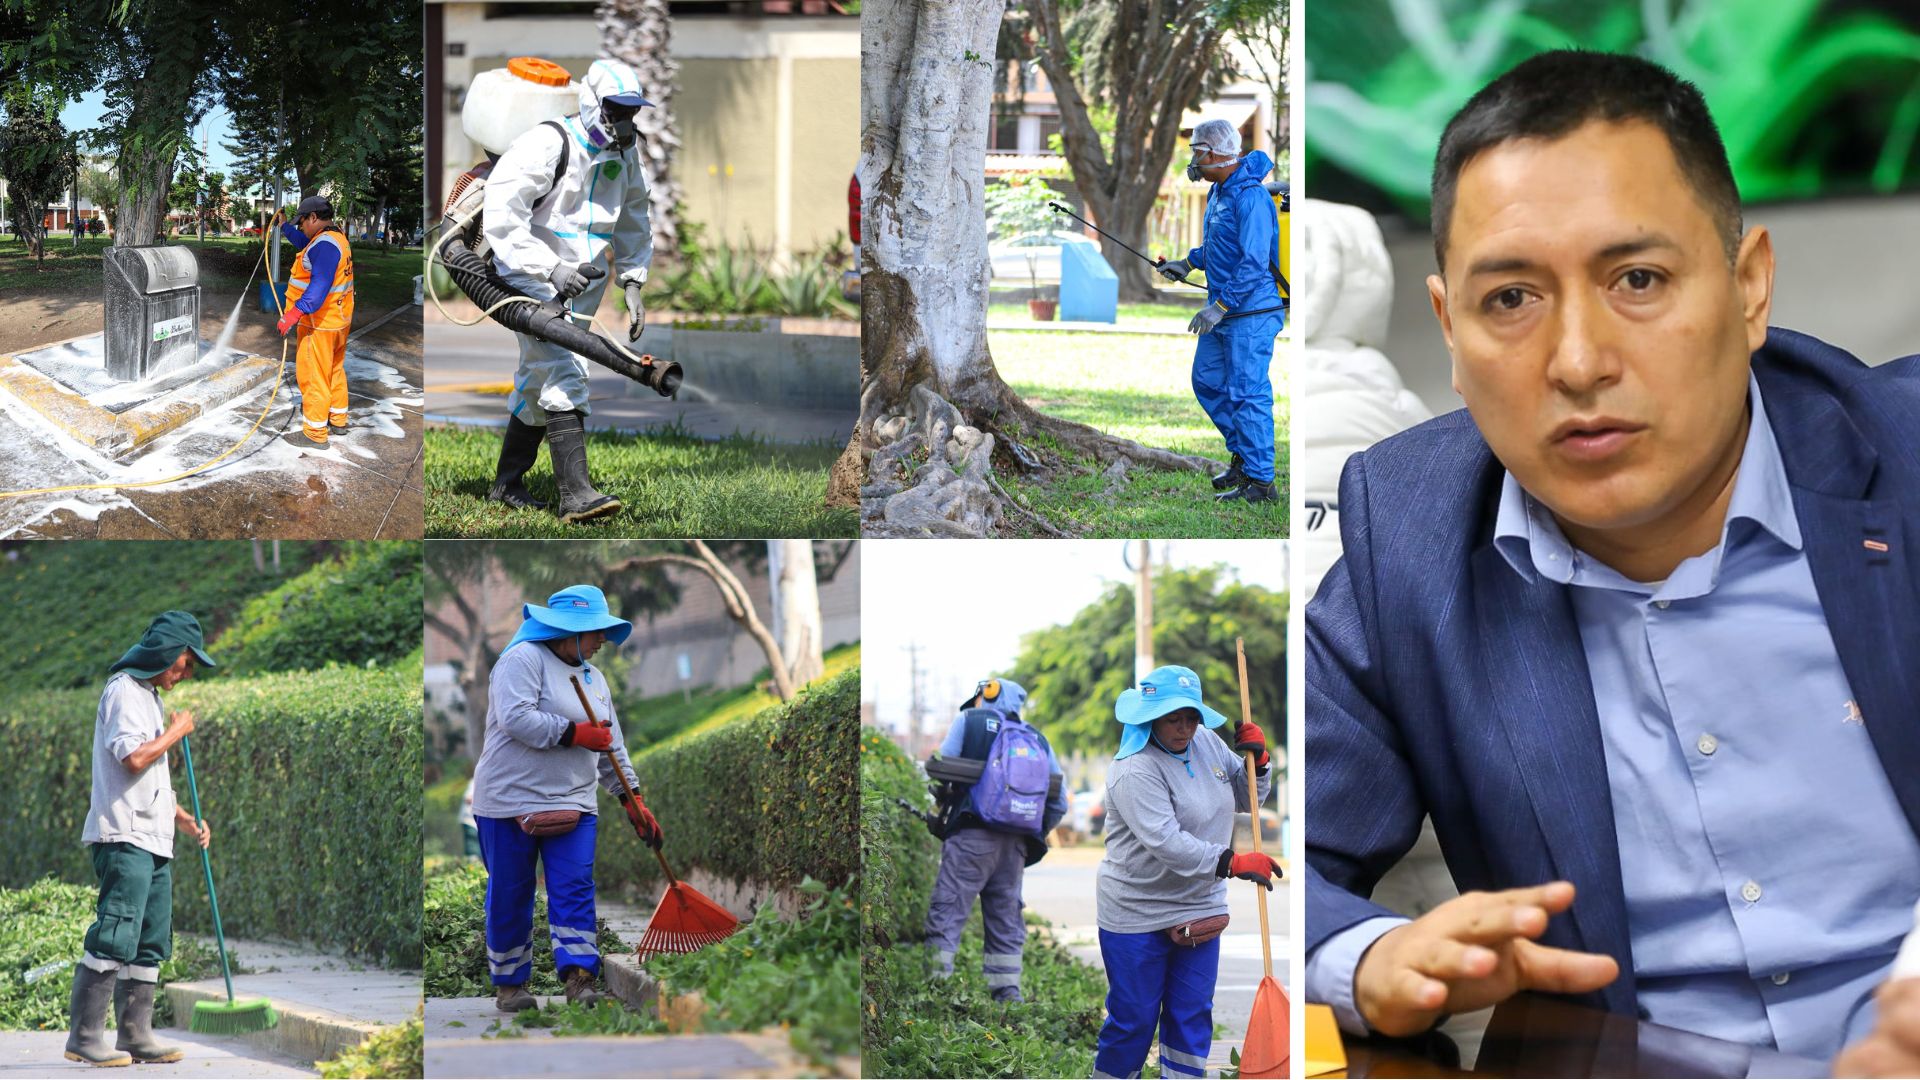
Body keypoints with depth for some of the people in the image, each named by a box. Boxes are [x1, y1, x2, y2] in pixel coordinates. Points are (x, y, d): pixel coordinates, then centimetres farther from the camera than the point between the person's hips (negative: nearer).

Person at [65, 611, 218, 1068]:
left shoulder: (150, 696, 23)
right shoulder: (125, 690, -7)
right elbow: (133, 757, -21)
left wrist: (183, 819, 19)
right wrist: (175, 732, -6)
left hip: (152, 842, 10)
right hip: (124, 840, -10)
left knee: (150, 943, 9)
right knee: (114, 939, -14)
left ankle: (136, 1035, 12)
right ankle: (84, 1036, -12)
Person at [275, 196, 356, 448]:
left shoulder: (325, 244, -22)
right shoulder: (337, 238, 10)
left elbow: (320, 285, -34)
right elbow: (303, 242, 32)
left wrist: (296, 312, -40)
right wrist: (284, 226, 40)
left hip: (319, 323, -11)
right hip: (338, 319, 11)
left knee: (313, 375, -4)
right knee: (335, 370, 21)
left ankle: (315, 433, 0)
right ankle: (337, 420, 33)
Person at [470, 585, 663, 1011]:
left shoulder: (594, 678, 17)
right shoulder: (523, 659, -8)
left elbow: (612, 747, 20)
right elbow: (516, 718, -23)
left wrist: (632, 799, 12)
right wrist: (576, 733, -16)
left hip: (572, 803, 6)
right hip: (511, 800, -6)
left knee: (576, 891, -7)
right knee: (510, 897, 3)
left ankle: (579, 980, -11)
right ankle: (509, 984, 15)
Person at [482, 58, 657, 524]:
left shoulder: (624, 155, 6)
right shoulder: (546, 146, -20)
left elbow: (633, 221, 19)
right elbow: (501, 217, -25)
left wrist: (632, 283, 9)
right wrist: (551, 269, -30)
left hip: (578, 285, 8)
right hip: (530, 277, -8)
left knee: (539, 380, 17)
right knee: (564, 372, -20)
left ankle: (507, 483, 31)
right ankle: (575, 493, -25)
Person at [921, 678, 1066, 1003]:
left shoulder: (969, 721, 9)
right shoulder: (1038, 740, 19)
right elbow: (1059, 803, 14)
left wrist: (943, 807, 18)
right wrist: (1034, 836, 22)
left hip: (972, 837, -4)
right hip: (1015, 846, 4)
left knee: (946, 914, -5)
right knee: (1006, 919, 12)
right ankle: (1007, 991, 9)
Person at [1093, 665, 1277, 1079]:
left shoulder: (1209, 744, 2)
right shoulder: (1136, 769, -22)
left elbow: (1247, 800, 14)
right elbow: (1165, 842, -32)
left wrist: (1257, 761, -6)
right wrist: (1232, 862, -38)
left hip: (1199, 908, 7)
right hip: (1137, 916, -7)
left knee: (1193, 1016, 11)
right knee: (1133, 1021, 3)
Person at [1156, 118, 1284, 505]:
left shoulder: (1250, 197, -21)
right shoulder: (1219, 191, 11)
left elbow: (1254, 263, -27)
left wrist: (1219, 307, -26)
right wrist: (1187, 263, 23)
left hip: (1250, 313, -11)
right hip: (1223, 312, 11)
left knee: (1247, 393, -8)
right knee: (1207, 380, 17)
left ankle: (1260, 482, -2)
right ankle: (1242, 456, 28)